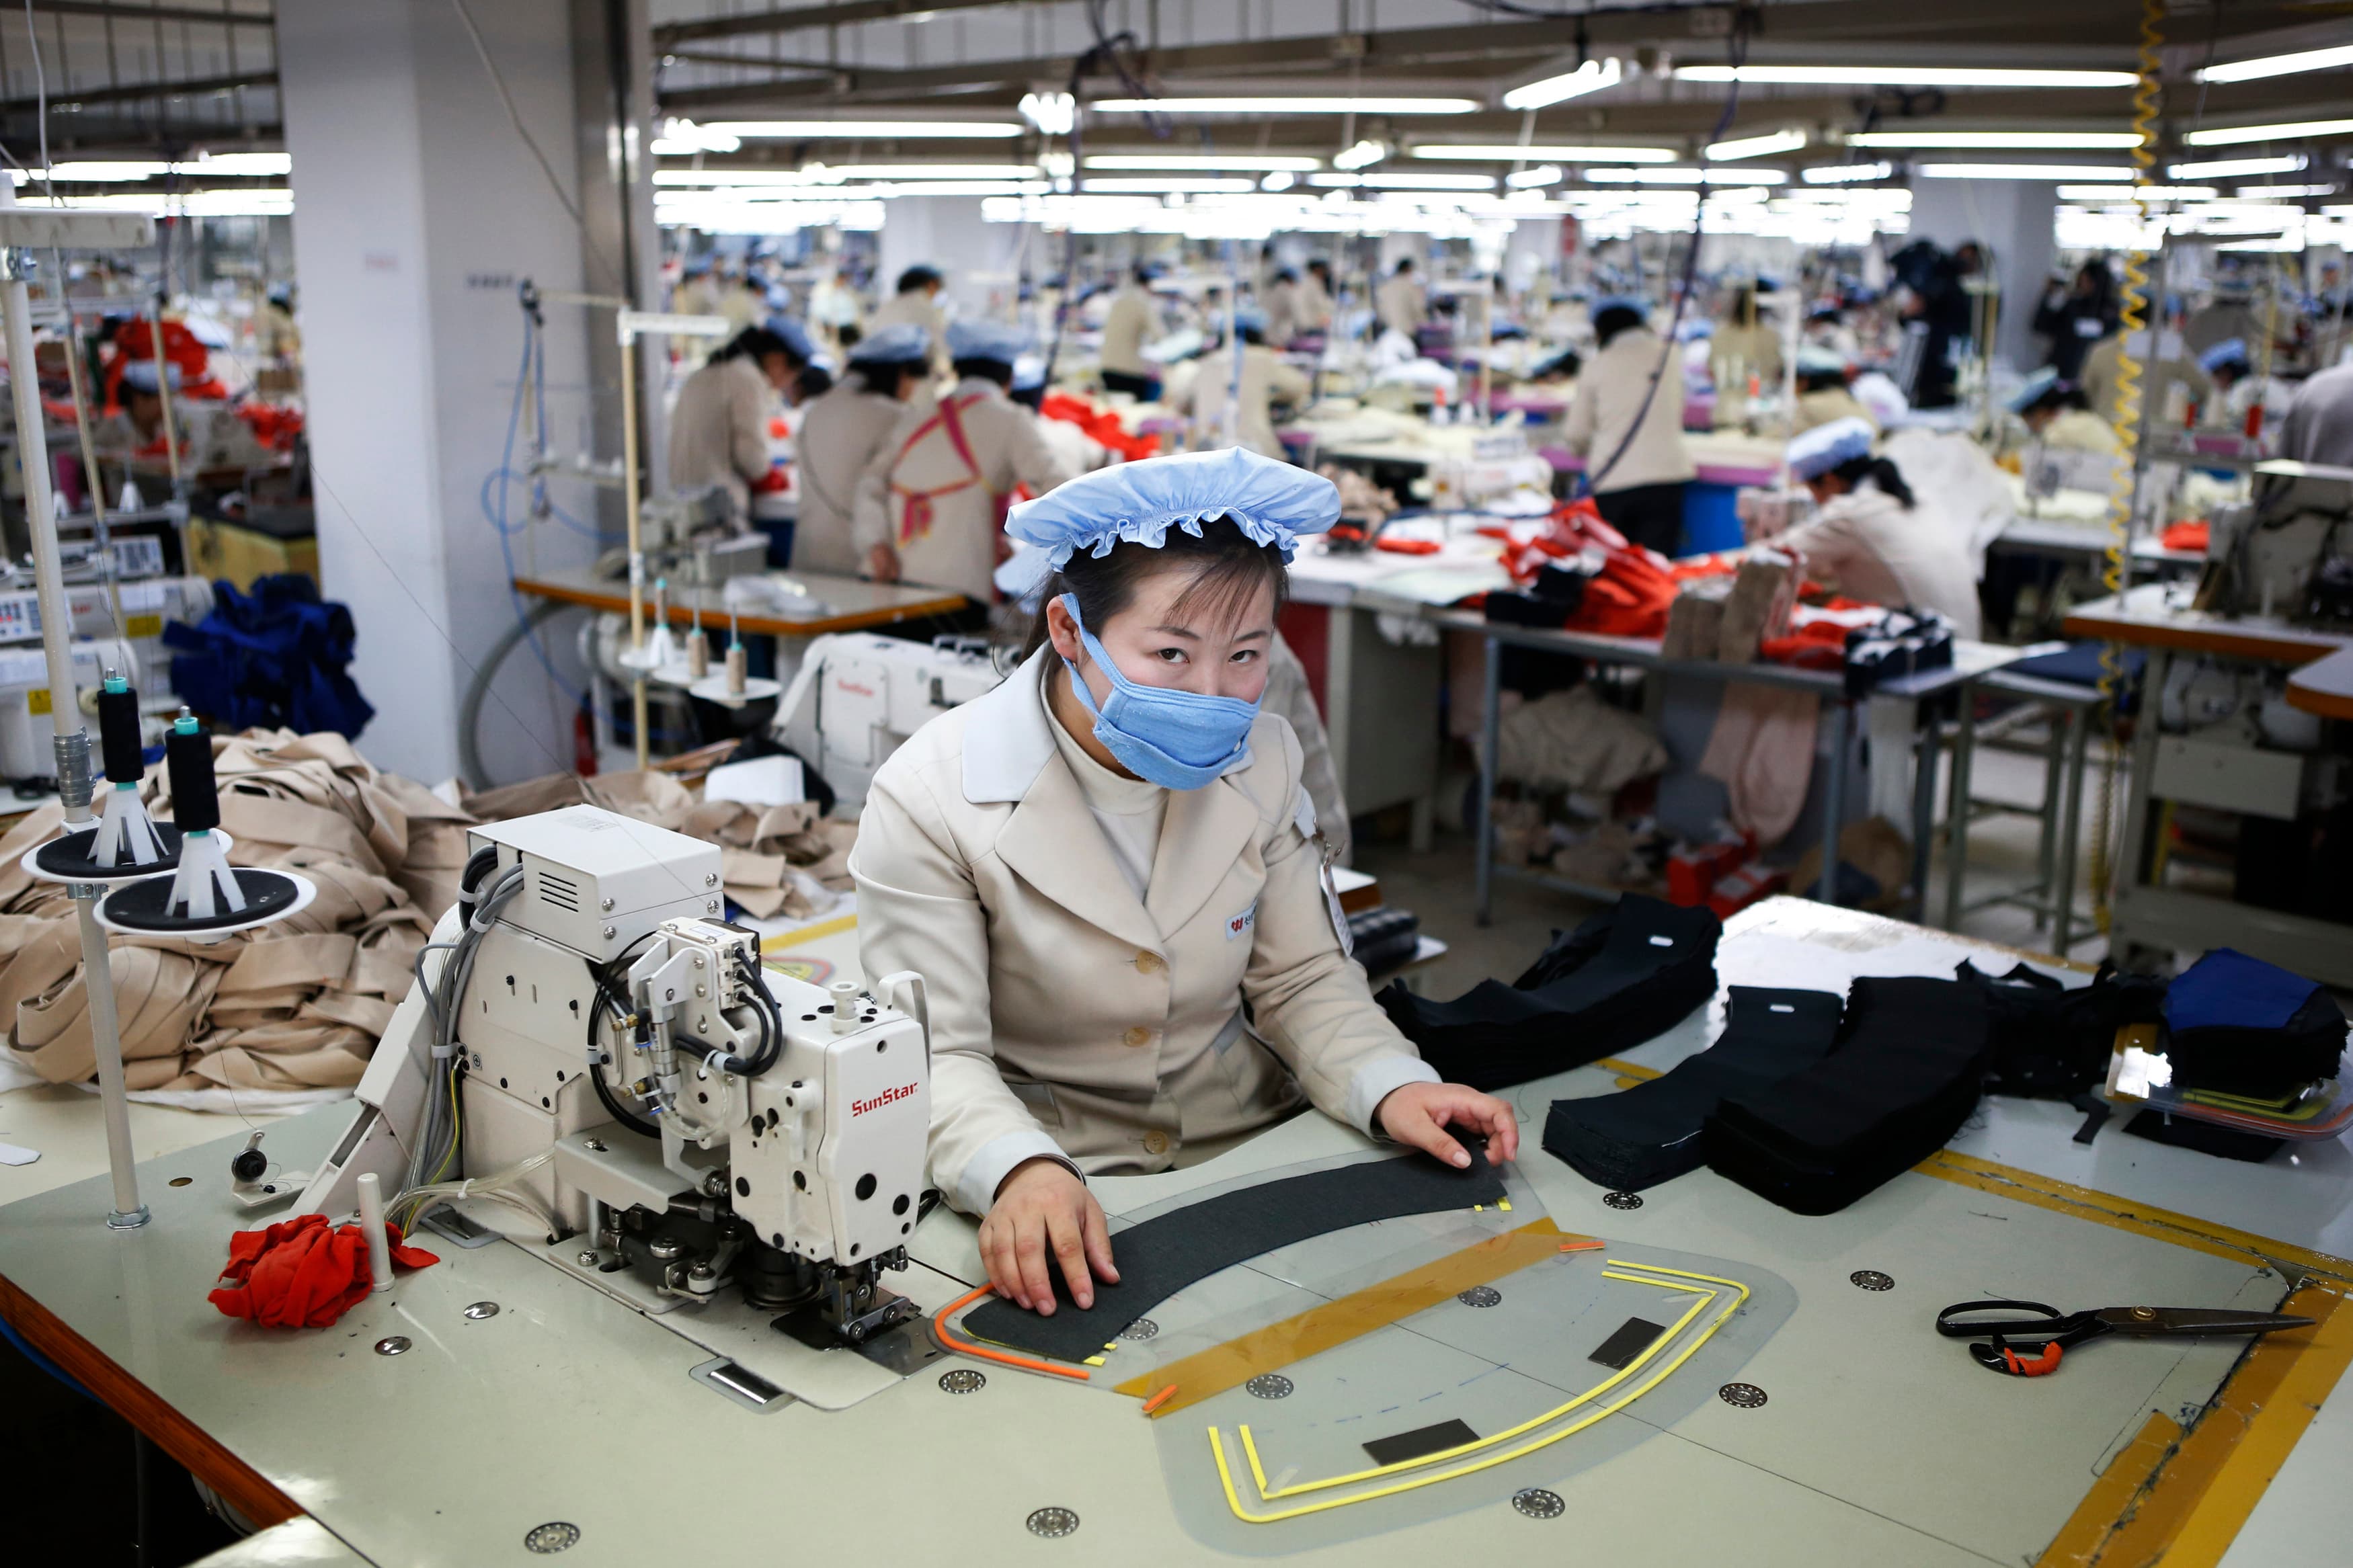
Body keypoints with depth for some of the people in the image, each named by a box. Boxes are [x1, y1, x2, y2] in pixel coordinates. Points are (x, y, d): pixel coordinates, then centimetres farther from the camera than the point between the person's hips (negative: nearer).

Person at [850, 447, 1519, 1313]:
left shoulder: (1261, 759, 1)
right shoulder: (930, 799, -14)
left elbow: (1302, 980, 6)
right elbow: (935, 1056, -16)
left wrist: (1389, 1085, -13)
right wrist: (1018, 1171, -36)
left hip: (1252, 1162, 4)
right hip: (1052, 1205, -4)